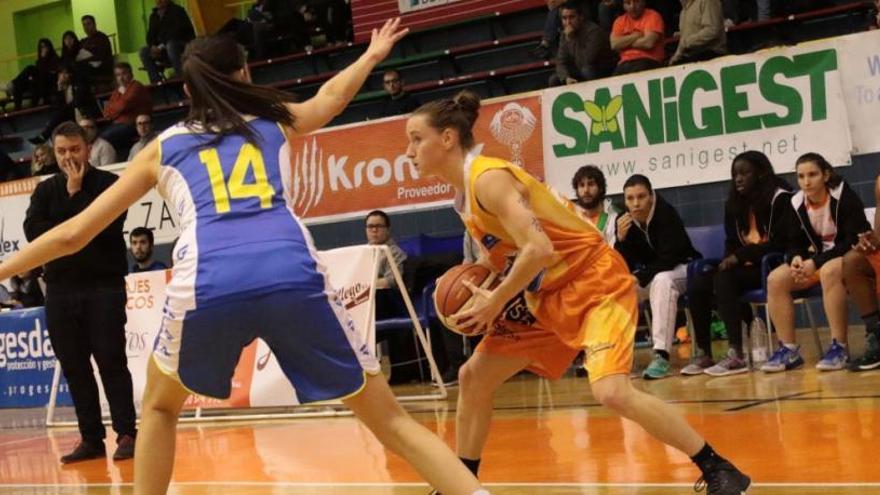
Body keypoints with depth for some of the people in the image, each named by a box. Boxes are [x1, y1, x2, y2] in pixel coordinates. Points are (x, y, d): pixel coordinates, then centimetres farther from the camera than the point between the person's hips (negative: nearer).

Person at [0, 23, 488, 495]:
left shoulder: (162, 147, 27)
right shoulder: (275, 120, 29)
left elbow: (72, 234, 29)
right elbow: (332, 94, 52)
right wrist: (372, 54, 72)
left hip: (206, 281, 0)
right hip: (293, 273, 0)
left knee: (159, 407, 30)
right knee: (389, 419, 11)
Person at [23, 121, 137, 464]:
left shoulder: (108, 183, 0)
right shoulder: (46, 190, 11)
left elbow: (103, 226, -15)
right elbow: (33, 231, -3)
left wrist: (76, 193, -10)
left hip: (104, 285, -4)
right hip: (61, 289, 4)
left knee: (111, 361, -7)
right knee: (74, 366, 5)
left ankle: (126, 434, -2)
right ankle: (91, 438, 12)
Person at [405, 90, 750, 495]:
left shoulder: (488, 177, -21)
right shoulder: (465, 190, 7)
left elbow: (538, 249, -32)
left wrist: (495, 302, -21)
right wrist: (468, 280, 0)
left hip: (595, 283, -10)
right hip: (549, 295, 10)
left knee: (611, 391, -27)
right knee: (473, 377, 10)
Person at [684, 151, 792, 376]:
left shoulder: (779, 197, -6)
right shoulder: (735, 203, 14)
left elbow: (780, 244, -13)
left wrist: (741, 256, -20)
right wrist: (730, 260, -7)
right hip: (745, 266, 7)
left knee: (723, 279, -32)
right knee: (697, 284, -18)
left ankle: (737, 355, -35)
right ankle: (704, 354, -16)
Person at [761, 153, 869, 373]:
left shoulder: (844, 196, -18)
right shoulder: (797, 204, -2)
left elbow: (854, 240, -23)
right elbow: (794, 242, 5)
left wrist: (816, 262, -27)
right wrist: (796, 258, -21)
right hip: (819, 259, 6)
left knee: (829, 271, -40)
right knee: (775, 280, -16)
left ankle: (839, 347, -36)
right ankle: (789, 349, -15)